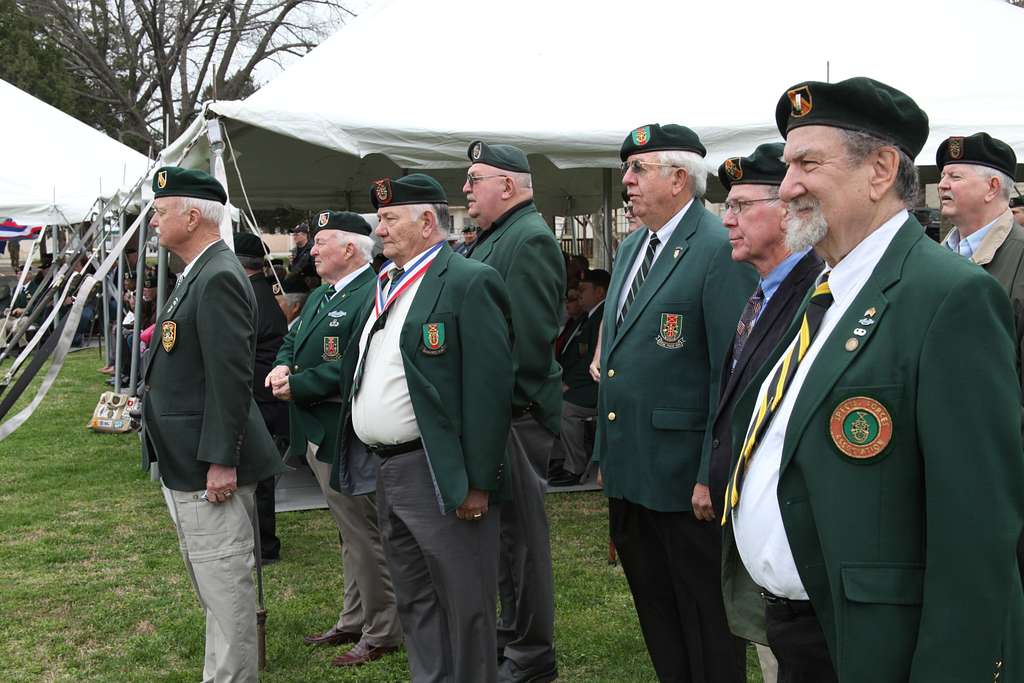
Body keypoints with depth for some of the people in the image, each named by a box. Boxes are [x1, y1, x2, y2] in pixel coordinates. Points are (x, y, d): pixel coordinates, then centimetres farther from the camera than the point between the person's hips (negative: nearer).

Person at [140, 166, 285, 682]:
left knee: (225, 587, -1)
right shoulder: (197, 274, 14)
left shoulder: (218, 278, -18)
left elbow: (231, 378, -23)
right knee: (212, 586, 20)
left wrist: (221, 461, -23)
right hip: (184, 465, 11)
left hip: (209, 466, -11)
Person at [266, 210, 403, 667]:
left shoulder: (371, 296, -19)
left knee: (364, 536, 0)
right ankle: (354, 621, 32)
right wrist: (283, 366, -3)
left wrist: (297, 386, -19)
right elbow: (293, 340, 19)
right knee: (350, 534, 20)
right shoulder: (320, 296, 14)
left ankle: (382, 633, 13)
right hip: (319, 435, 10)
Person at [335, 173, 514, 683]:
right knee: (415, 605, 18)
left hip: (439, 475, -9)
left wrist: (477, 482, -19)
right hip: (388, 472, 9)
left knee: (463, 606, 2)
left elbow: (487, 389, -17)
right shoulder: (384, 286, 15)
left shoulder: (469, 282, -12)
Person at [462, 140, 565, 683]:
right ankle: (510, 634, 31)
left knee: (521, 533, 0)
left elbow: (530, 336, -22)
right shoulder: (492, 238, 16)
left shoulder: (530, 239, -14)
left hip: (515, 415, -9)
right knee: (504, 529, 18)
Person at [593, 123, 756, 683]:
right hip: (628, 469, 8)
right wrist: (608, 450, 17)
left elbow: (732, 373, -18)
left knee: (707, 621, 6)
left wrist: (713, 475, -20)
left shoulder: (721, 250, -14)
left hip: (685, 474, -8)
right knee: (655, 611, 19)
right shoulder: (631, 248, 13)